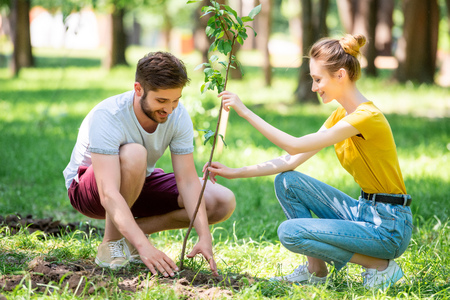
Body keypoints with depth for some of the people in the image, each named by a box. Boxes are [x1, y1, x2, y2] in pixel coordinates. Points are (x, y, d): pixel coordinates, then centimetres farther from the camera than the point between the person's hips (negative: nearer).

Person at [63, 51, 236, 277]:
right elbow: (109, 195, -42)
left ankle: (131, 231, -4)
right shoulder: (107, 117, -34)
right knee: (134, 153, -40)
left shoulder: (178, 116, -18)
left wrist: (204, 237, -33)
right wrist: (144, 247, -53)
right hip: (87, 187, -6)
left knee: (223, 202, -12)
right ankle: (111, 242, -20)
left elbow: (187, 180, -19)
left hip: (140, 183, 6)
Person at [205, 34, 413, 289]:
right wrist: (236, 173, 2)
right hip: (363, 211, 9)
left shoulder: (367, 117, -20)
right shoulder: (341, 115, 9)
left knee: (290, 232, -18)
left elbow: (295, 146, -22)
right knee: (287, 181, 2)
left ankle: (379, 265, -6)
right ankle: (316, 269, 7)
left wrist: (246, 111, -18)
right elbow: (292, 161, 7)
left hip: (388, 227, -9)